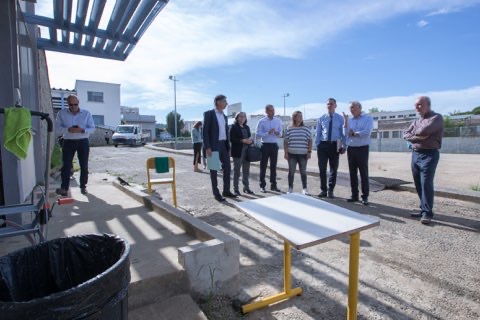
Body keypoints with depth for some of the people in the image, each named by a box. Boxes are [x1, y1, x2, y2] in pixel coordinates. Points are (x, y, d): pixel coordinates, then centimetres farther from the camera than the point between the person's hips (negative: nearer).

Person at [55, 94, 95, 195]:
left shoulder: (86, 113, 1)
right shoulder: (61, 113, 2)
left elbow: (92, 128, -2)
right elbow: (57, 127, -3)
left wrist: (82, 130, -21)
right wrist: (68, 130, -22)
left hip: (83, 142, 0)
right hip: (68, 142, 0)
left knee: (84, 166, 3)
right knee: (66, 165, -2)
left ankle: (83, 186, 13)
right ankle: (64, 188, 1)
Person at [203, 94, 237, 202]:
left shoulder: (224, 116, 16)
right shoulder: (209, 114, -5)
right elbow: (205, 131, -11)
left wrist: (228, 147, 13)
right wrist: (207, 147, -19)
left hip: (224, 145, 7)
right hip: (213, 145, -7)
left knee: (227, 168, 7)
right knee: (214, 170, 1)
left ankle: (226, 191, 19)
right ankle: (216, 193, 9)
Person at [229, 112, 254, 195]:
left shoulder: (247, 127, 17)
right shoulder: (234, 127, -2)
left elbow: (250, 137, 18)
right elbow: (231, 139, -10)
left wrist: (250, 141, -5)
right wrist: (242, 140, -19)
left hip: (247, 151, 6)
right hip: (238, 152, -6)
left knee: (246, 170, 9)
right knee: (237, 171, -1)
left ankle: (246, 187, 19)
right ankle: (236, 189, 6)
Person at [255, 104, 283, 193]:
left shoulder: (278, 121, 7)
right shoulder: (262, 121, -5)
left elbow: (280, 134, 10)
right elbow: (257, 134, -11)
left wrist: (278, 133, -13)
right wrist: (268, 133, -21)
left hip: (274, 145, 4)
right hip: (265, 145, -3)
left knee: (273, 166, 10)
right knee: (263, 166, 3)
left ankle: (273, 185, 20)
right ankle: (262, 185, 11)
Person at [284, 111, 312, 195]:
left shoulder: (306, 129, 5)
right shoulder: (289, 129, 3)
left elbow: (309, 141, 7)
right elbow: (285, 142, 5)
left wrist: (309, 152, -1)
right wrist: (286, 153, -2)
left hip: (303, 154, 1)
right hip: (292, 154, -1)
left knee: (303, 172, 6)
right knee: (291, 172, 3)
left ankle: (304, 188, 15)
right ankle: (290, 188, 14)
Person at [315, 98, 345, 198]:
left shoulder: (340, 118, 4)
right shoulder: (321, 119, 6)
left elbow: (343, 133, 4)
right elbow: (318, 133, 6)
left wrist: (344, 146, -3)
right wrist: (317, 145, -1)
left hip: (335, 145, 0)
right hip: (323, 145, 0)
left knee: (334, 169, 7)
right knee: (322, 169, 2)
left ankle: (330, 190, 18)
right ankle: (323, 190, 14)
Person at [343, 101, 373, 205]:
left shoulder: (368, 118, -1)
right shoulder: (349, 120, 13)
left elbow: (367, 132, -15)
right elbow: (346, 134, 2)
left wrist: (353, 133, -5)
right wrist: (346, 121, -5)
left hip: (362, 149, -5)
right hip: (350, 149, 5)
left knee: (364, 173, -1)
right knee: (352, 173, 8)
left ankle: (365, 196, 6)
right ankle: (354, 195, 17)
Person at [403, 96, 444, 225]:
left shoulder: (436, 118, -4)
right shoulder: (417, 121, 19)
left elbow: (424, 131, -20)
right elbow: (406, 135, 8)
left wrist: (414, 132, 1)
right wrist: (418, 137, -9)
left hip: (429, 154, -7)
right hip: (415, 154, 7)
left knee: (426, 183, -10)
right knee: (418, 184, 9)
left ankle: (427, 213, -3)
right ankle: (423, 209, 19)